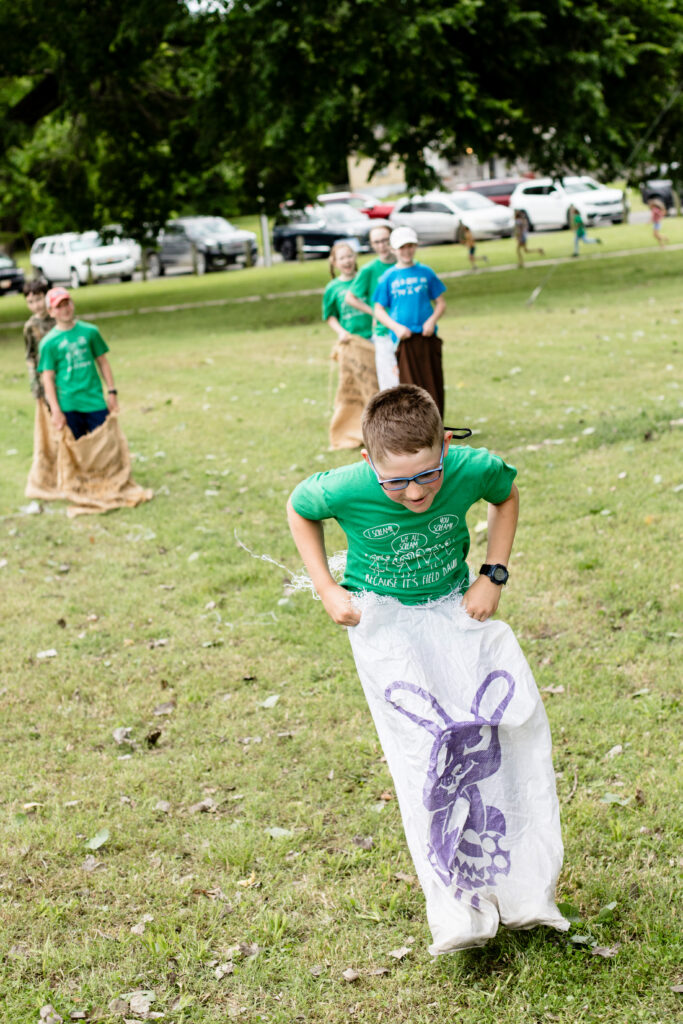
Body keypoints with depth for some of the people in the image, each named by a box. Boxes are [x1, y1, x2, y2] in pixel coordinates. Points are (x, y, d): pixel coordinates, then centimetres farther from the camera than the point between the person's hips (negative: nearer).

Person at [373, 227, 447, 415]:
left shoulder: (426, 273, 8)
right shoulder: (388, 278, 5)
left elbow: (441, 303, 12)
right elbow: (379, 310, 7)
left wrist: (432, 320, -8)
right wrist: (397, 327, -9)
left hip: (427, 337, 2)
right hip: (403, 339, -1)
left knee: (433, 387, 2)